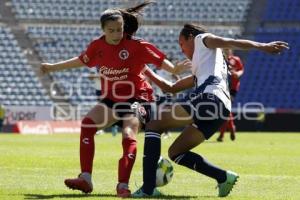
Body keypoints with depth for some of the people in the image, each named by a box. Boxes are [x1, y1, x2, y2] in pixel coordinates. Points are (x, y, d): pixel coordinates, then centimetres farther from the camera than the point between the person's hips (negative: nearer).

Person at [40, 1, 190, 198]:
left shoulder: (137, 46, -15)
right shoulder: (98, 46, 0)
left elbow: (160, 60, -17)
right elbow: (81, 61, 18)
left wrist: (175, 69, -39)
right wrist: (53, 67, 26)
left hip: (136, 98, -5)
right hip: (111, 98, 5)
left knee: (128, 135, -28)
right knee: (87, 124, -14)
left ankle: (123, 185, -27)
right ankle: (85, 179, -15)